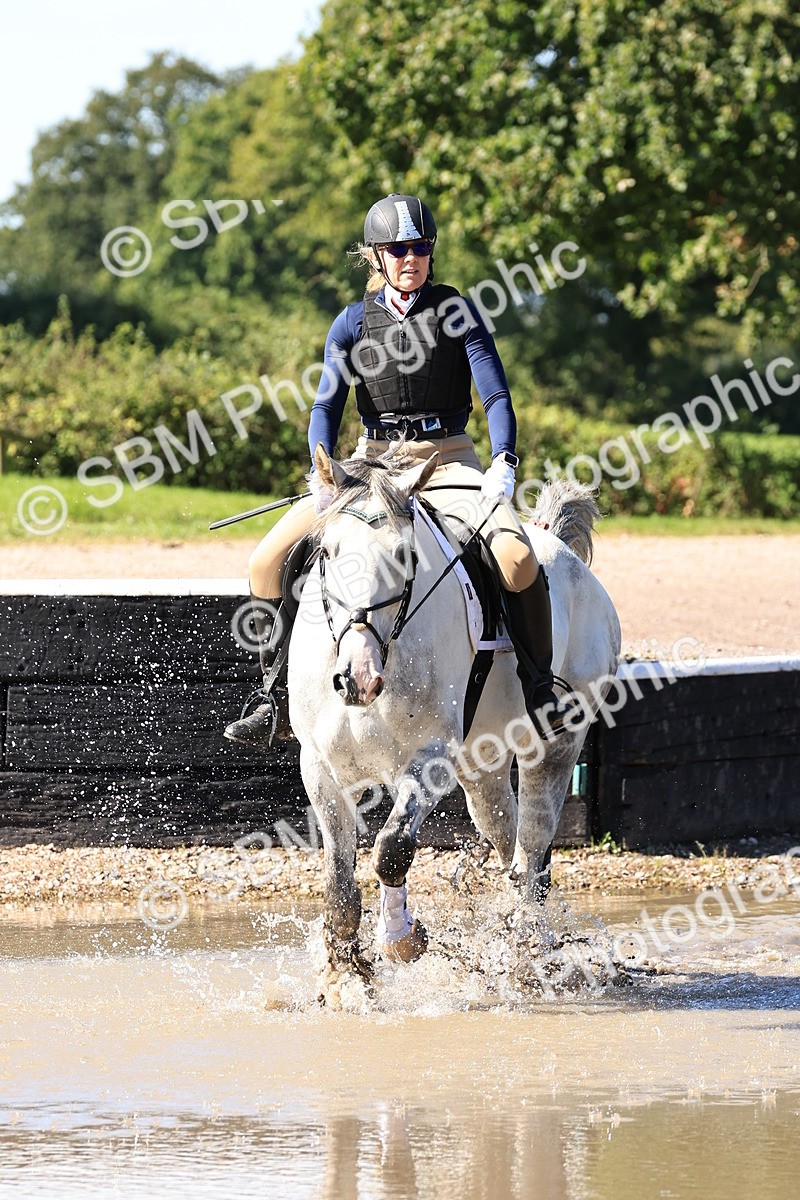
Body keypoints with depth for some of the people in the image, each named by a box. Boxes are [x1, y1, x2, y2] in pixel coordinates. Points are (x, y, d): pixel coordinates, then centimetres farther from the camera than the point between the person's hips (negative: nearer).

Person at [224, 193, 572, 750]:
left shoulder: (457, 311, 0)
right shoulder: (354, 323, 5)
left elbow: (496, 396, -5)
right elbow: (327, 405, -2)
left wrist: (504, 465, -23)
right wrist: (322, 475, -20)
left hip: (448, 459, -3)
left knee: (516, 558, -30)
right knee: (268, 561, -11)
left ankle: (538, 689, -12)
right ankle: (280, 696, 2)